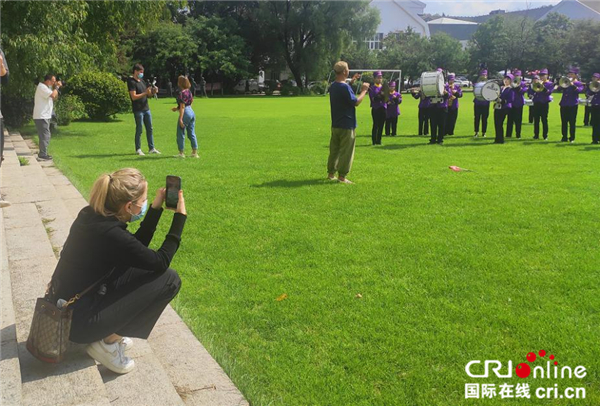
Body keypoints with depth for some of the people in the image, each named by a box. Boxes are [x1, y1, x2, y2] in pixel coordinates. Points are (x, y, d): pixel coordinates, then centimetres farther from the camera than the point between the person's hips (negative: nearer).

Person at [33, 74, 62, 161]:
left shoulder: (47, 87, 16)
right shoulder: (42, 87, -15)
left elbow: (55, 97, 19)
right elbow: (53, 95, -27)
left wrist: (56, 87, 7)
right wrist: (56, 87, -12)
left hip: (45, 116, 10)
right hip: (41, 117, -10)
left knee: (45, 135, 15)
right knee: (45, 135, -10)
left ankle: (43, 154, 22)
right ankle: (42, 155, -8)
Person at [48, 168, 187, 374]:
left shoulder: (92, 215, -1)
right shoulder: (110, 234, -27)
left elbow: (138, 246, 11)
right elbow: (160, 262, -14)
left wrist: (156, 207, 5)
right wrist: (180, 216, -10)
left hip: (65, 305, 9)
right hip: (78, 320, -9)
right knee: (169, 279, -9)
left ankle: (110, 333, 13)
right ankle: (108, 341, -2)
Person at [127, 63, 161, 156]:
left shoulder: (142, 81, 16)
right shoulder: (131, 82, -8)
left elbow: (148, 95, 18)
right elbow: (134, 97, -17)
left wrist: (153, 91, -3)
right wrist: (145, 93, -21)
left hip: (146, 108, 7)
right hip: (138, 110, -7)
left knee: (149, 129, 8)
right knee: (139, 130, -2)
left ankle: (151, 148, 13)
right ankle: (138, 149, 7)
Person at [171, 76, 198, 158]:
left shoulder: (181, 93, -14)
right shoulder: (189, 91, 10)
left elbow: (182, 107, -18)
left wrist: (180, 119, -19)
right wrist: (177, 108, 24)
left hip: (185, 113, -8)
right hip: (192, 112, 8)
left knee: (180, 134, 2)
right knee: (192, 134, 12)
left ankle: (181, 153, 6)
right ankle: (195, 152, 13)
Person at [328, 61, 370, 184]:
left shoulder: (333, 86, 8)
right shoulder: (345, 87, -20)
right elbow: (356, 102, -19)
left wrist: (351, 82, 20)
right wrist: (364, 91, -7)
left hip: (335, 125, 8)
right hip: (347, 125, -8)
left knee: (334, 149, 15)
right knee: (346, 151, -1)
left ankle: (331, 173, 20)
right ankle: (342, 176, 2)